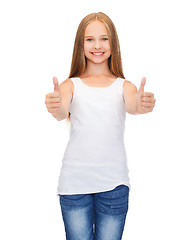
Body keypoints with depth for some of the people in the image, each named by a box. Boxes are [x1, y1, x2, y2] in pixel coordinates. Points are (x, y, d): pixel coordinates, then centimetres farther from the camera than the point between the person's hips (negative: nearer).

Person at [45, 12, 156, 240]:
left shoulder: (124, 86, 7)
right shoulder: (70, 85, 6)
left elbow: (131, 106, -13)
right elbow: (62, 112, -13)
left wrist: (141, 105, -37)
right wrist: (55, 107, -37)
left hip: (114, 183, 1)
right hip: (75, 181, 0)